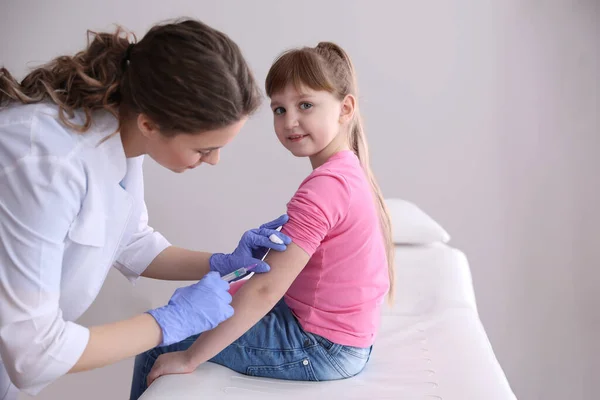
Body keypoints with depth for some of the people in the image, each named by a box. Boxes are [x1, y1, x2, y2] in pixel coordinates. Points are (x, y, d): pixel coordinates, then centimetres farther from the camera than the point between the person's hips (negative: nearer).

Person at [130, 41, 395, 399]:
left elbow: (266, 290, -27)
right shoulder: (350, 170, 3)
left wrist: (189, 358, -19)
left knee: (159, 345, 0)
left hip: (322, 349, -9)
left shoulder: (323, 188, -26)